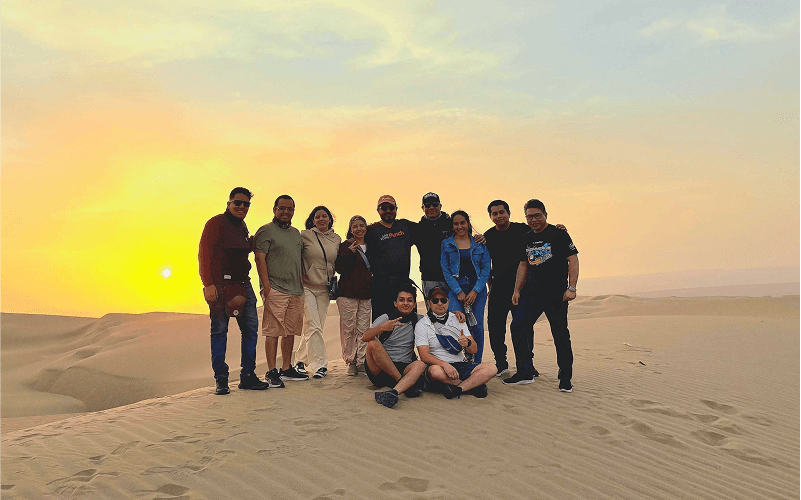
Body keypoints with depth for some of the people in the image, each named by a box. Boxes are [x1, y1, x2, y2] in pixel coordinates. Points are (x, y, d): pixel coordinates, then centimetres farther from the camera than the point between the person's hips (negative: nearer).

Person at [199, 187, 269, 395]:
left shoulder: (242, 226, 18)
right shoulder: (216, 223, -3)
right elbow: (204, 254, -10)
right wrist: (208, 284, -17)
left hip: (242, 284, 7)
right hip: (220, 284, -7)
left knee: (251, 327, 3)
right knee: (219, 330, -2)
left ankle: (248, 376, 11)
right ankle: (221, 380, 5)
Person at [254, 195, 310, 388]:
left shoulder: (296, 233, 20)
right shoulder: (265, 231, -1)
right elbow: (260, 259, -9)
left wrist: (303, 284, 17)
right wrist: (266, 286, -16)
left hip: (296, 291, 7)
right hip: (275, 290, -7)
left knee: (290, 331, 10)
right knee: (273, 331, -6)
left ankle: (287, 369, 19)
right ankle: (272, 372, 1)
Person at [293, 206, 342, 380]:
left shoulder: (336, 239, 10)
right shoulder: (305, 235, -2)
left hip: (324, 289, 4)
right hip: (307, 287, -4)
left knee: (315, 327, 6)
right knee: (313, 326, -11)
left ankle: (299, 359, 23)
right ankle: (320, 365, -4)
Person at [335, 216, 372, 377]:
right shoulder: (345, 246, 1)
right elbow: (339, 268, -9)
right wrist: (350, 252, -18)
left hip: (366, 293, 4)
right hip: (348, 292, -3)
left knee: (363, 329, 2)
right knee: (349, 329, -2)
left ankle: (362, 361, 11)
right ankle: (350, 362, 8)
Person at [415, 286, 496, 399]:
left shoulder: (458, 320, 11)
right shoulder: (422, 325, 0)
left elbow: (474, 350, 5)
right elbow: (424, 356, -11)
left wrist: (468, 343, -19)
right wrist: (444, 364, -28)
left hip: (461, 365, 3)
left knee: (490, 368, -19)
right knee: (435, 371, -38)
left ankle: (456, 389, -27)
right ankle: (474, 385, -18)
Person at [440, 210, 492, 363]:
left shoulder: (480, 243, 8)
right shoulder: (447, 244, 7)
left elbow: (486, 268, 4)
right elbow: (446, 270, 2)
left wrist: (475, 291, -7)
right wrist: (459, 292, -8)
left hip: (478, 288, 1)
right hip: (456, 288, -1)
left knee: (477, 326, -1)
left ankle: (477, 362, 12)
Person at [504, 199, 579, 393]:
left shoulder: (558, 234, -4)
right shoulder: (526, 239, 13)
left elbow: (573, 260, -7)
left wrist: (571, 288, -15)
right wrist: (517, 290, 13)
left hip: (556, 294, -5)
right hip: (531, 293, 6)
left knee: (560, 335, 1)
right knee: (518, 328, -2)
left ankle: (565, 379, 15)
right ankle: (525, 373, 10)